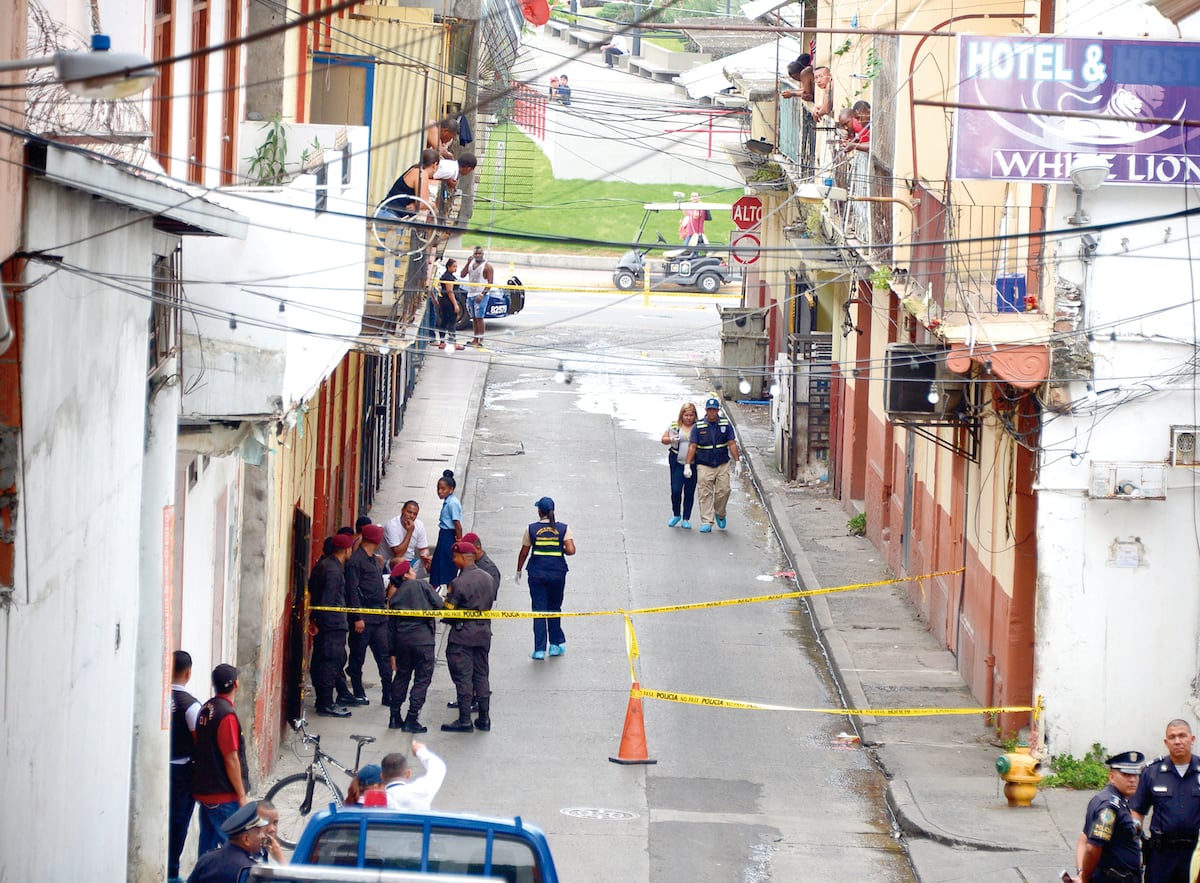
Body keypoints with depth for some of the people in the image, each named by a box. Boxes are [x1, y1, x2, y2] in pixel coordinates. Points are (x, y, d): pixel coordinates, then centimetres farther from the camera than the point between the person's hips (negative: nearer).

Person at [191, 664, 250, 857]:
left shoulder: (205, 709, 9)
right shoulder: (227, 714, -18)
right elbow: (231, 759, -19)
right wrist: (241, 795, -12)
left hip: (204, 790, 9)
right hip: (224, 795, -9)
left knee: (207, 841, 12)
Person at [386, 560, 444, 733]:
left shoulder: (395, 597, 14)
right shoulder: (422, 585, 0)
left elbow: (391, 626, 14)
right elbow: (440, 605, -5)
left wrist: (393, 653, 17)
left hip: (401, 639, 5)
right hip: (423, 638, -5)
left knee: (401, 676, 18)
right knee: (422, 679, 1)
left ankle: (395, 717, 18)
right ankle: (411, 719, -4)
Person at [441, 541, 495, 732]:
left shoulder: (458, 583, -17)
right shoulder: (487, 579, 4)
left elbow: (448, 611, -14)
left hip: (462, 634, -7)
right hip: (484, 633, 7)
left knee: (463, 677, -1)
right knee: (481, 676, 13)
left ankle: (465, 721, 0)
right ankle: (484, 718, 16)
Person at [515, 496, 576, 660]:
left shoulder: (531, 529, -3)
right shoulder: (563, 529, -3)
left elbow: (523, 553, 1)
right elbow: (571, 550, -12)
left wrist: (519, 570, 15)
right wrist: (560, 550, 9)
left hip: (537, 573, -1)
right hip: (557, 573, 1)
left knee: (539, 610, 3)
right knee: (554, 608, 18)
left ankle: (539, 649, 0)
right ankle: (556, 644, 20)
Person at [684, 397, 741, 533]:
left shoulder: (726, 424, 5)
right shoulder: (698, 426, 1)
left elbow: (732, 444, 6)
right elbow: (692, 446, -1)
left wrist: (737, 462, 0)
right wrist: (687, 465, -6)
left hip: (722, 465, 1)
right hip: (704, 466, -1)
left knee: (723, 491, -5)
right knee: (705, 494, -6)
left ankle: (720, 514, 23)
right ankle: (706, 523, -4)